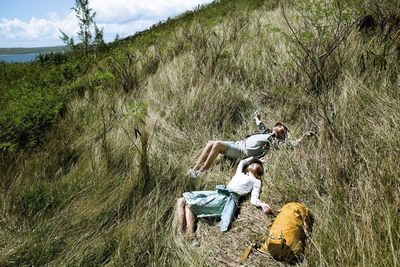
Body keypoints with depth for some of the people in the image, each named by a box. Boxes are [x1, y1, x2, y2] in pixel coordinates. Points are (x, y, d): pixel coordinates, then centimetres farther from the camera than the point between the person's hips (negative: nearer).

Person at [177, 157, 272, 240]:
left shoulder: (256, 181, 15)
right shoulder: (240, 173, 31)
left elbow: (254, 199, 3)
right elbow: (242, 162, 50)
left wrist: (262, 204, -15)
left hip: (230, 197, -6)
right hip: (219, 192, 7)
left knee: (190, 205, -22)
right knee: (182, 200, -11)